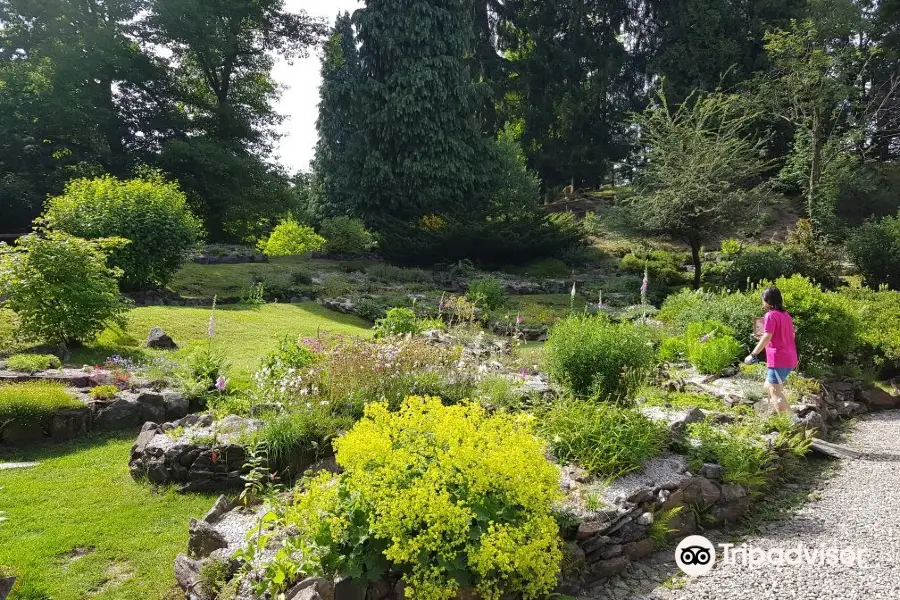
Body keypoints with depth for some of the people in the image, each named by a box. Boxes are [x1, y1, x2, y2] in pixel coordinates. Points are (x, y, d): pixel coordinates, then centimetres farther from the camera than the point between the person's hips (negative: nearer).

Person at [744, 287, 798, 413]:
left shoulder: (771, 315, -11)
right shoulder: (786, 315, 15)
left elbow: (766, 338, -19)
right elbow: (786, 336, 19)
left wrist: (753, 355, -18)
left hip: (778, 360, -9)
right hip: (789, 359, 9)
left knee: (776, 393, -6)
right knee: (769, 387, 20)